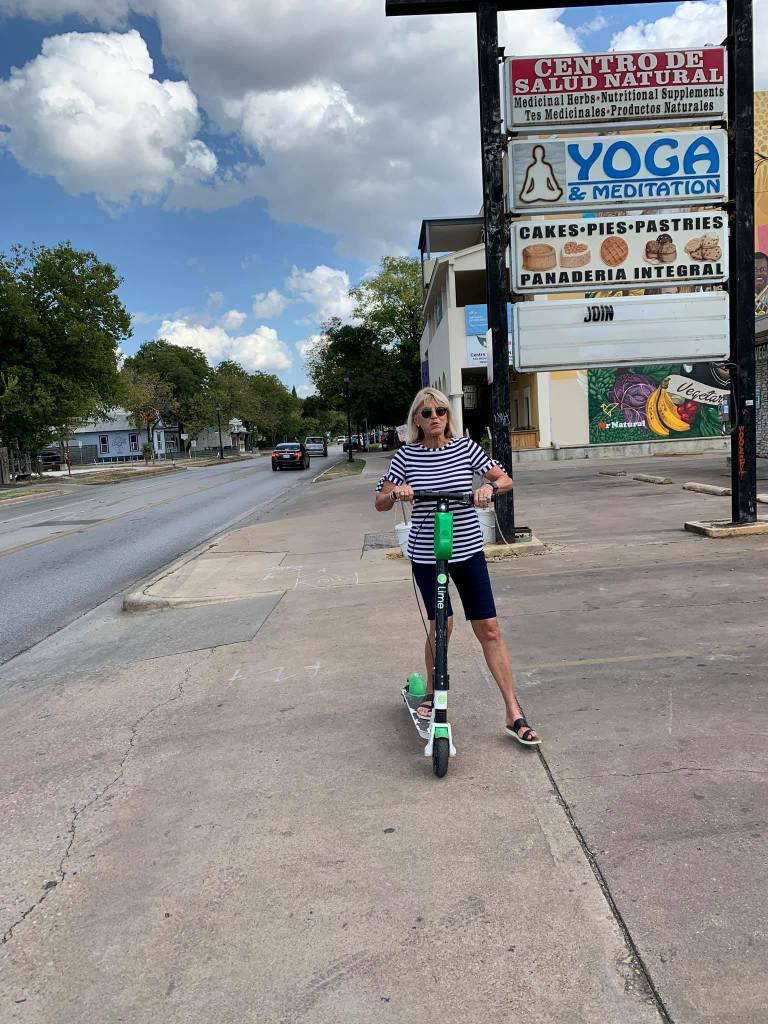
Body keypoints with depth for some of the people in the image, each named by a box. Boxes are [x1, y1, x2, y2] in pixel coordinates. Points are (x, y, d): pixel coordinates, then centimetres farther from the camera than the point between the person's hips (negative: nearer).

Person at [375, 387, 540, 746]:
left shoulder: (465, 447, -2)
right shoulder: (407, 455, -2)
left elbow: (506, 479, 1)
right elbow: (380, 503, 1)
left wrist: (489, 487, -21)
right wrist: (395, 493, -20)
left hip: (468, 551, 1)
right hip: (425, 554, 0)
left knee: (489, 629, -1)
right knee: (440, 625, 4)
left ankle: (514, 715, 6)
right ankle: (431, 694, 31)